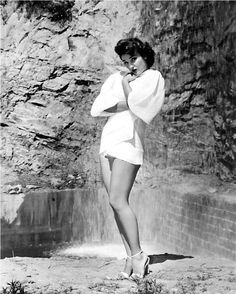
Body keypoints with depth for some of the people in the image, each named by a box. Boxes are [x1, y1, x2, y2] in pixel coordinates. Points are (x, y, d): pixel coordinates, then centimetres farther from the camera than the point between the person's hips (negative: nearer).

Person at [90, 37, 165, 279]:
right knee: (115, 203, 1)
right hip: (108, 141, 7)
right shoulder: (115, 79, 19)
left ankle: (137, 255, -8)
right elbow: (97, 109, 6)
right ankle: (131, 258, 4)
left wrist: (125, 83, 2)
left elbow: (136, 103, -13)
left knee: (117, 200, -16)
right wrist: (123, 104, -6)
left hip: (128, 141, -6)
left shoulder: (153, 77, 4)